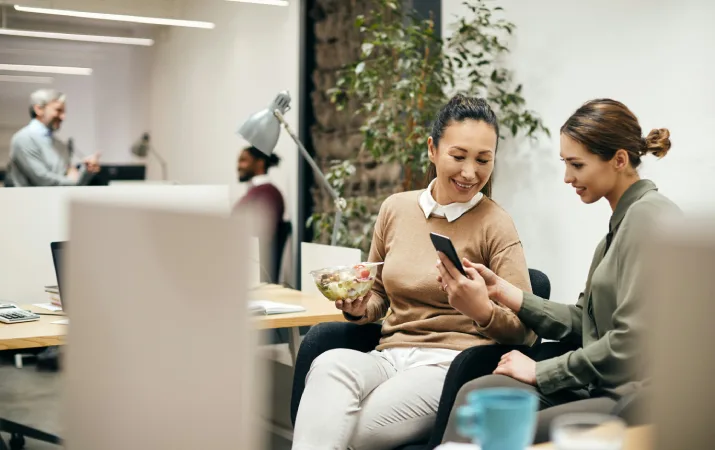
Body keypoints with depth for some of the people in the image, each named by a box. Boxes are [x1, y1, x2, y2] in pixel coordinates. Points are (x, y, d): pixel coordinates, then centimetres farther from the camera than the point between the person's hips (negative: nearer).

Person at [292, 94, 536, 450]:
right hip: (389, 354, 5)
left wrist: (481, 310, -23)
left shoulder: (495, 225, -2)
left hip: (451, 364, -4)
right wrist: (359, 308, 1)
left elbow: (525, 331, -3)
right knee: (331, 364, -32)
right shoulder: (395, 209, 10)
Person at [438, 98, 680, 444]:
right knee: (474, 395, -9)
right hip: (604, 386, 8)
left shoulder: (648, 215, -11)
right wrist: (500, 289, 6)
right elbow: (580, 321, 13)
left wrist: (540, 371, -9)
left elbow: (631, 343, -19)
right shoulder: (623, 221, 18)